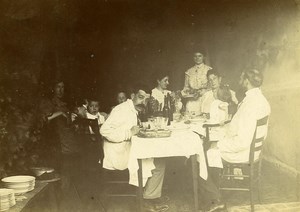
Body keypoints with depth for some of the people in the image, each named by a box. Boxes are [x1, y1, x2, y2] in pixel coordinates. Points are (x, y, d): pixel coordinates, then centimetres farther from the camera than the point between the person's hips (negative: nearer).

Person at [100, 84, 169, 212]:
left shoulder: (132, 111, 15)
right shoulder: (123, 109, -16)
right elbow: (105, 130, -28)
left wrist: (141, 129, 6)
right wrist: (130, 132, -26)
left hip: (125, 151, 10)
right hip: (117, 157, -10)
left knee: (157, 157, 17)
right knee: (159, 164, -9)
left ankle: (155, 196, 22)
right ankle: (149, 200, 7)